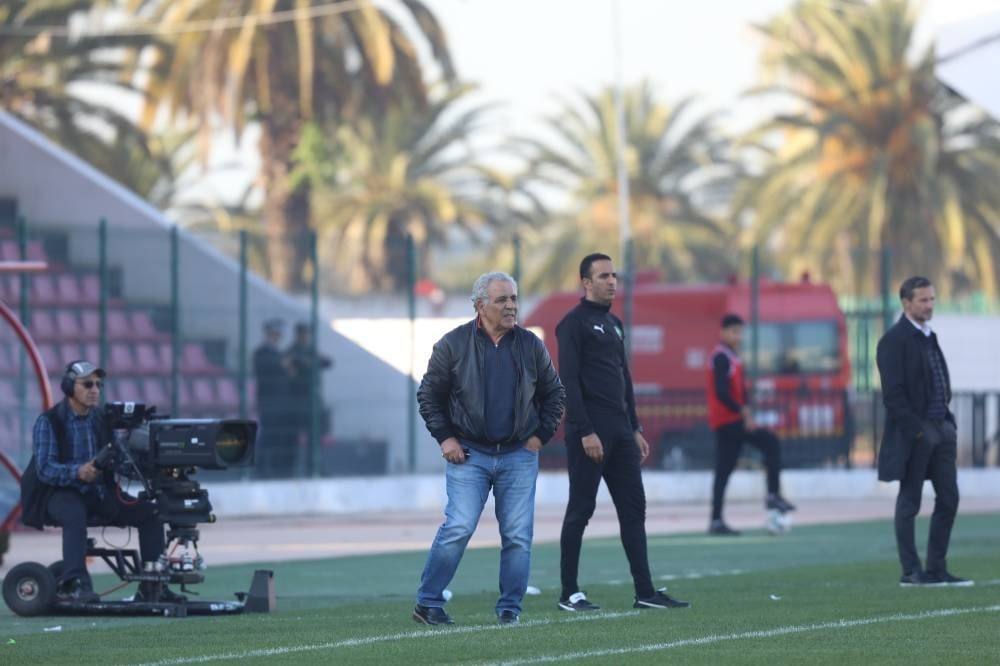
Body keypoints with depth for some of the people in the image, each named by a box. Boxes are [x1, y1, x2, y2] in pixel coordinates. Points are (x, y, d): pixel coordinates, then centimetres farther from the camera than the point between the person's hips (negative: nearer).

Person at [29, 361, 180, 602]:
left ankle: (152, 586, -9)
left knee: (149, 512, -10)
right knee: (76, 514, -39)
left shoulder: (101, 420, 12)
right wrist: (78, 472, -35)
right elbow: (44, 469, -17)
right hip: (61, 494, -6)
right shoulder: (49, 422, -6)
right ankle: (74, 582, -47)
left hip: (100, 494, 6)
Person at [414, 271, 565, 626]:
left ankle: (510, 609, 9)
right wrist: (445, 437, -2)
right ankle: (428, 603, -3)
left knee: (518, 536, -1)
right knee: (458, 528, -12)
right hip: (468, 454, -3)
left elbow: (554, 393, 16)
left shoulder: (531, 345, 6)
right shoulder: (453, 344, -1)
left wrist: (541, 434, 6)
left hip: (519, 455, 3)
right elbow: (429, 394, 6)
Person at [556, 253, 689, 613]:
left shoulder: (613, 324, 18)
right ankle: (569, 594, 3)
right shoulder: (574, 323, -8)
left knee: (633, 508, 5)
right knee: (580, 511, -3)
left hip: (620, 431, 8)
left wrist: (635, 429, 17)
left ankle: (645, 592, 5)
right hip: (590, 431, -8)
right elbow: (569, 381, -15)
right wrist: (585, 432, -21)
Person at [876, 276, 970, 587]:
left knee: (948, 498, 7)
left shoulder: (929, 336, 17)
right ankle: (911, 571, 4)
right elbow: (893, 394, -15)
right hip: (913, 432, -8)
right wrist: (916, 430, -19)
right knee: (909, 501, -1)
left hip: (940, 429, 8)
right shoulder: (894, 340, -10)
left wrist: (949, 422, 11)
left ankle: (937, 569, 12)